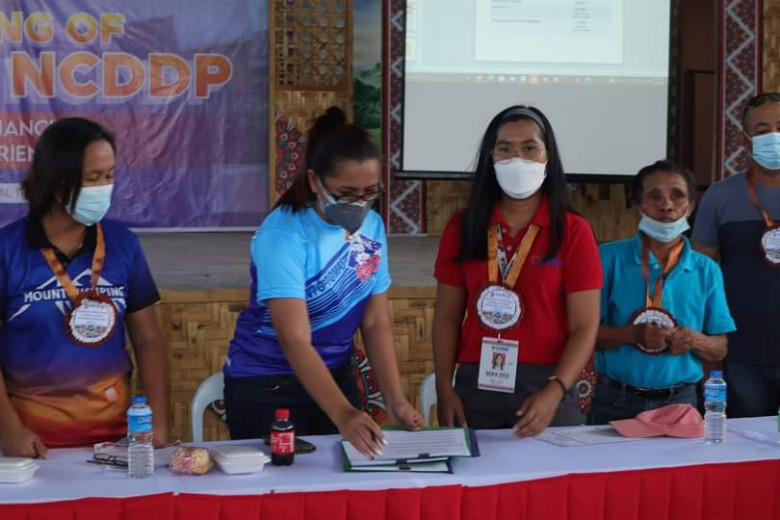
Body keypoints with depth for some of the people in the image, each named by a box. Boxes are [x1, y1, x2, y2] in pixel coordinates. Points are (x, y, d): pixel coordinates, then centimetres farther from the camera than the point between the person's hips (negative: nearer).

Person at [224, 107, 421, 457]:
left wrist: (395, 401, -13)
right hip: (265, 386, -5)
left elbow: (376, 323, -2)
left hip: (334, 376, 5)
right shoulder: (283, 235, -23)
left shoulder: (372, 227, -5)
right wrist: (342, 414, -39)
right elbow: (295, 341, -29)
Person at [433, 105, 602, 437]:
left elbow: (584, 328, -6)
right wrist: (444, 389, -5)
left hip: (544, 389, -2)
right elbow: (447, 316, 6)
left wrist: (554, 392, -20)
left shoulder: (573, 232, -2)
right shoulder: (462, 229, 6)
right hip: (475, 387, 2)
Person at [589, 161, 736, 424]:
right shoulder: (610, 258, -1)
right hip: (616, 401, -2)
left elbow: (719, 350, 9)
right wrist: (631, 334, -21)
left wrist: (696, 341, -12)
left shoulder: (707, 270, 7)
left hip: (680, 401, 2)